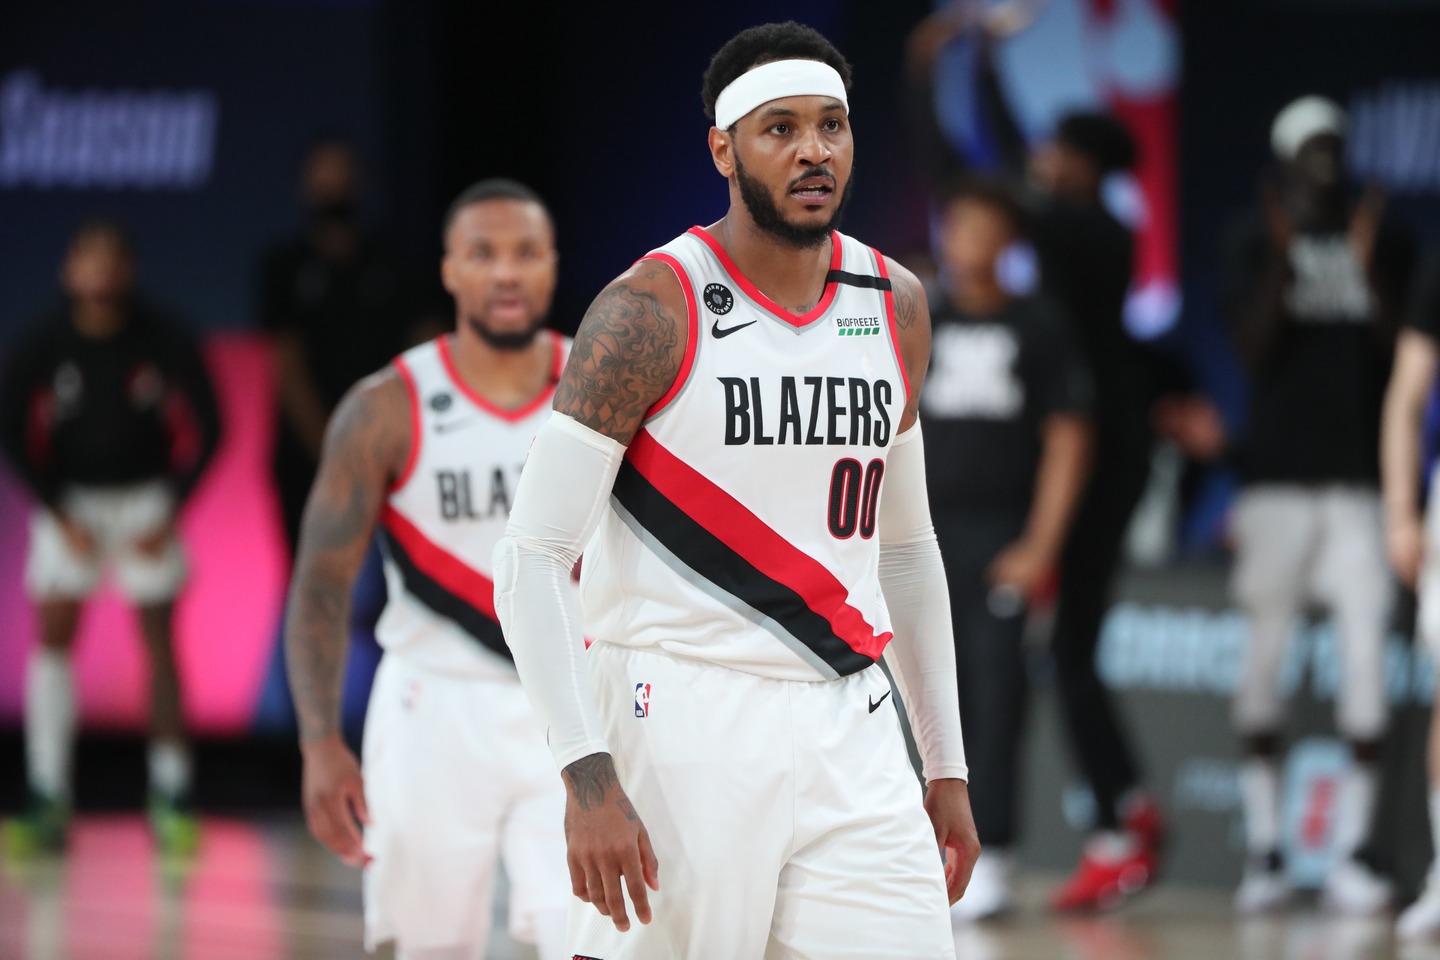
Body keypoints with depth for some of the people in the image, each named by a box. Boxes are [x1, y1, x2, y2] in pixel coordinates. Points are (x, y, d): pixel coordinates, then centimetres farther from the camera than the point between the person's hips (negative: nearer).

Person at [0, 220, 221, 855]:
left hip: (145, 497, 0)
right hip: (69, 497, 1)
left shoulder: (163, 343, -13)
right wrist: (60, 517, -9)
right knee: (53, 634, -7)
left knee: (159, 640, -2)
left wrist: (171, 513, -9)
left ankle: (171, 797, 7)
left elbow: (206, 430, -4)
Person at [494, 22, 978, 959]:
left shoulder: (896, 308, 10)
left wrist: (947, 766, 18)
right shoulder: (653, 310, -9)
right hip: (681, 731, -5)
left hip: (850, 738, 5)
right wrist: (589, 778, -22)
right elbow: (531, 560, -12)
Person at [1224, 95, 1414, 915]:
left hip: (1361, 478, 1)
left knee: (1367, 662, -7)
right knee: (1264, 661, -3)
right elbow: (1253, 349, -5)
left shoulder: (1385, 247, 10)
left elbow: (1405, 357, 2)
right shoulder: (1259, 245, 6)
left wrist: (1370, 274, -13)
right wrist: (1284, 256, -16)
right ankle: (1264, 854, 1)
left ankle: (1351, 857, -6)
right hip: (1279, 475, -1)